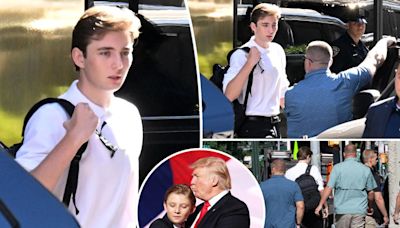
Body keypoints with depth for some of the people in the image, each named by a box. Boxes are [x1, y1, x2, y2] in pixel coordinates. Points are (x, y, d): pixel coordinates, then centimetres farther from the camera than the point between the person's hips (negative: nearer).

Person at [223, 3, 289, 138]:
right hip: (252, 126, -8)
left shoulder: (278, 51, 10)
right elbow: (229, 95, -25)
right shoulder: (242, 55, -13)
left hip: (273, 125, 8)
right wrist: (249, 64, -29)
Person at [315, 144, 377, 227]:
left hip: (342, 209, -1)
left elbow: (329, 188, -9)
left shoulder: (337, 168, -4)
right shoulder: (366, 170, 3)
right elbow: (370, 191, 9)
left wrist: (321, 205, -1)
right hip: (359, 210, 1)